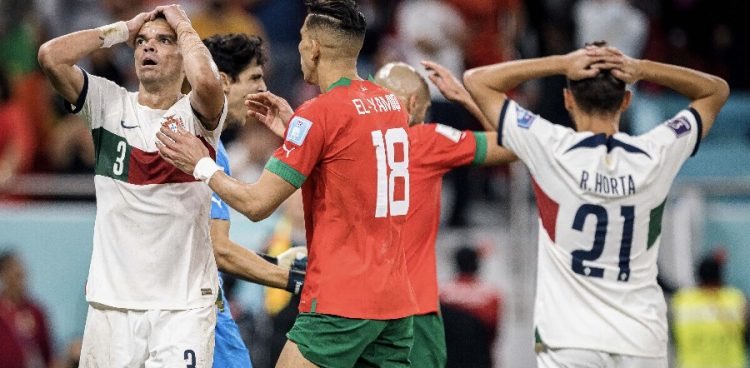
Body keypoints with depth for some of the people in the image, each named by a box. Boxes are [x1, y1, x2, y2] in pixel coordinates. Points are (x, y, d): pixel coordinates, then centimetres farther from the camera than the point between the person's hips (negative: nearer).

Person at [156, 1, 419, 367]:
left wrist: (202, 165, 5)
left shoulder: (318, 114, -12)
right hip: (395, 299, 8)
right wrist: (290, 130, 23)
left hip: (340, 303, -8)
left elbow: (256, 203, -10)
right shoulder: (391, 103, 10)